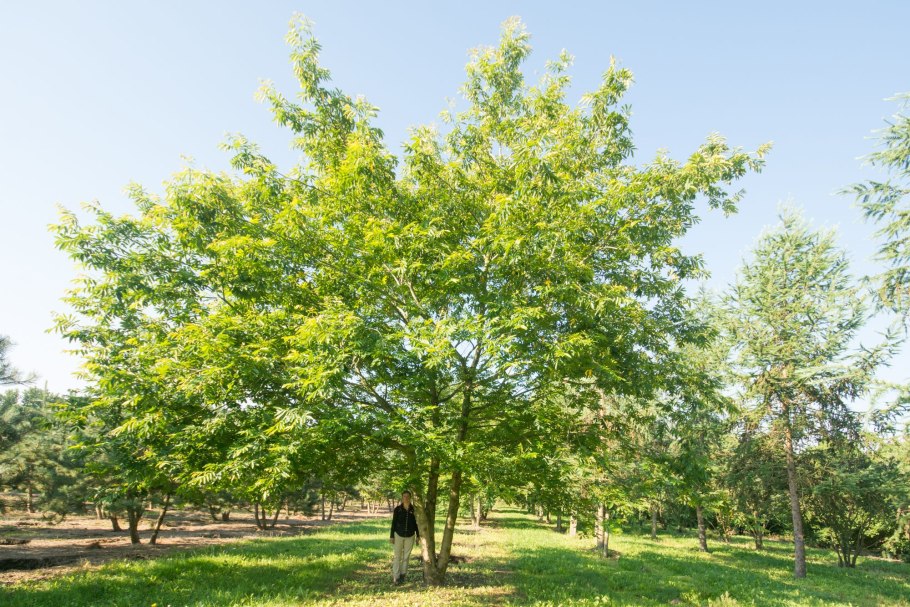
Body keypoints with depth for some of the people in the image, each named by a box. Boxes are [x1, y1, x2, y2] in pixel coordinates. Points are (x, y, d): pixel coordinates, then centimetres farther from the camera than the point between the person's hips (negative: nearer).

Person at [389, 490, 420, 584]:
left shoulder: (414, 509, -2)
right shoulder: (397, 509, -6)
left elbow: (416, 523, 5)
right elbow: (394, 522, -2)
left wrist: (418, 535, 4)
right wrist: (391, 536, -4)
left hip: (410, 536, 2)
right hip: (399, 535, -2)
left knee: (406, 556, 7)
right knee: (397, 556, -2)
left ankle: (403, 575, 17)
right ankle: (395, 577, 3)